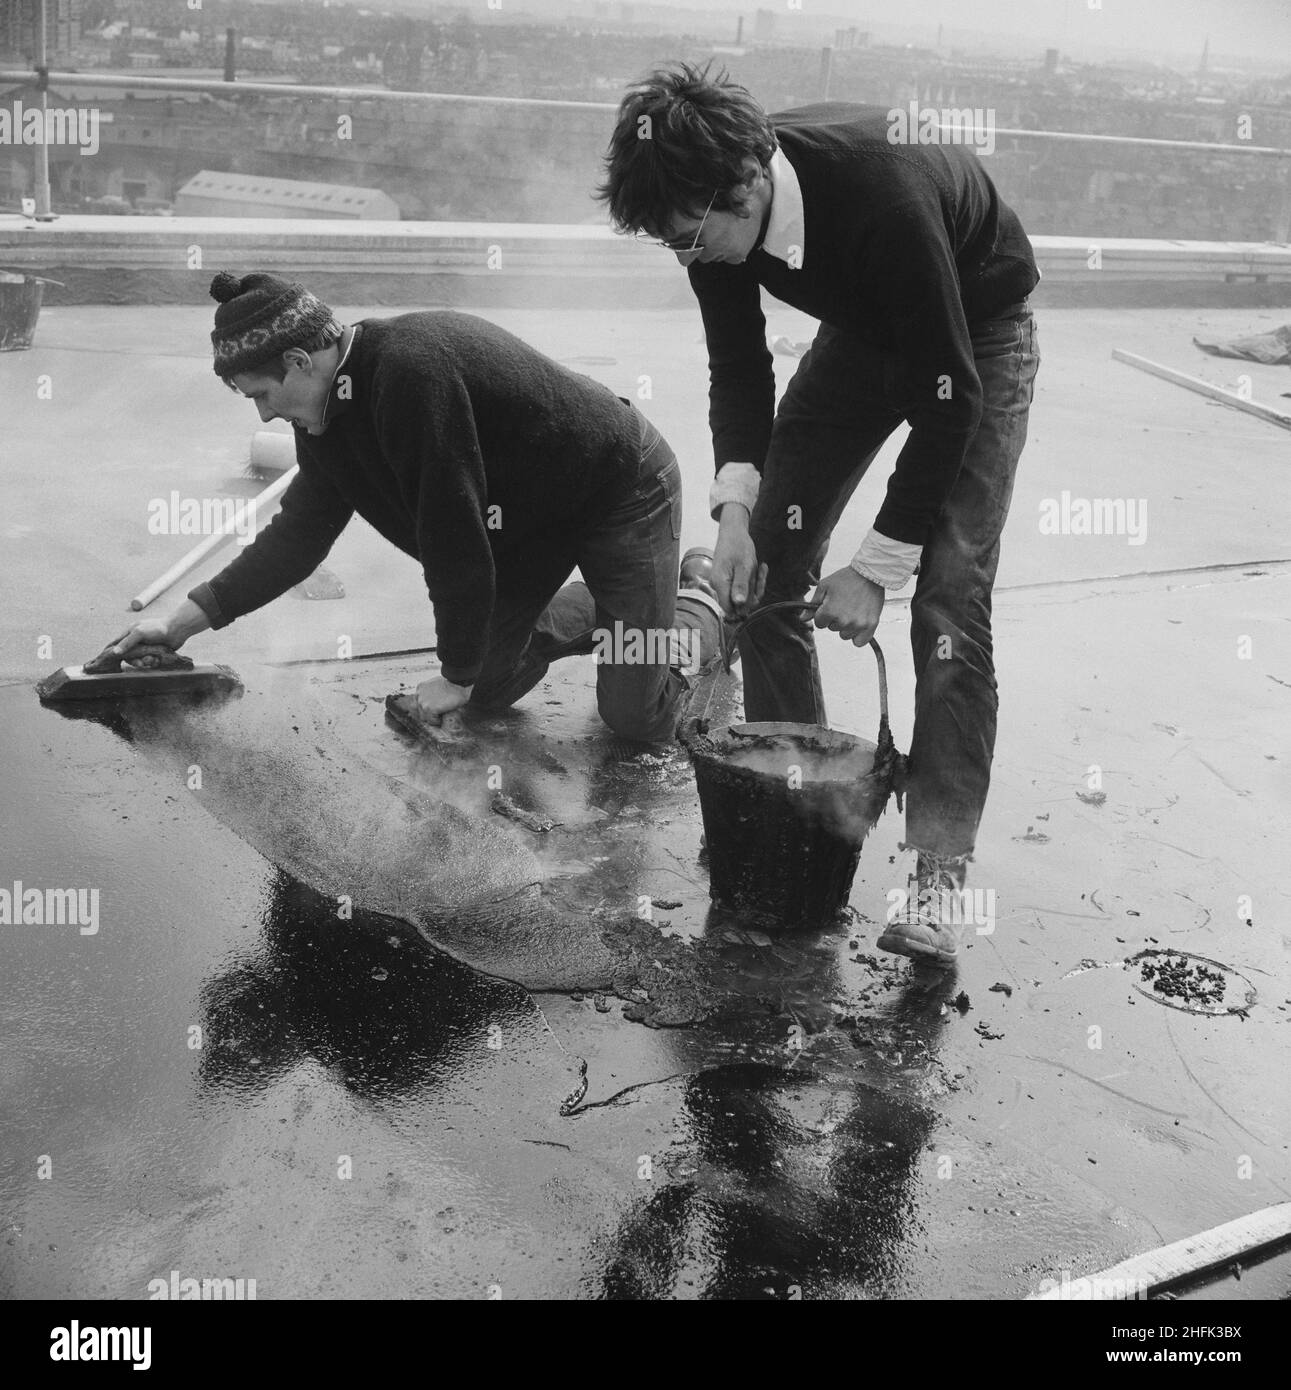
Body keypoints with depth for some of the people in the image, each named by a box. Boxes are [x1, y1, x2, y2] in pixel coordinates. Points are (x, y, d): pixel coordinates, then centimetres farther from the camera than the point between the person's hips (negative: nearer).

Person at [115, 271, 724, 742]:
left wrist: (456, 674, -19)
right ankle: (611, 608, 29)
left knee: (638, 719, -9)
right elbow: (297, 534, 5)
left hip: (622, 486, -8)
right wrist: (185, 619, 4)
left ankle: (703, 598, 20)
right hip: (531, 520, 8)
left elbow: (453, 537, -30)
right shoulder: (330, 409, -5)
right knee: (490, 687, 6)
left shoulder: (414, 372, -35)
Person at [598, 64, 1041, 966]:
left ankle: (939, 872, -14)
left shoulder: (885, 195, -39)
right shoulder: (715, 212, -20)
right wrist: (737, 503, -24)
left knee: (950, 598, -18)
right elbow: (738, 368, -8)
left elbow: (950, 395, -33)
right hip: (861, 330, 6)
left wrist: (875, 567, -30)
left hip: (979, 334, -6)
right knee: (766, 562, -4)